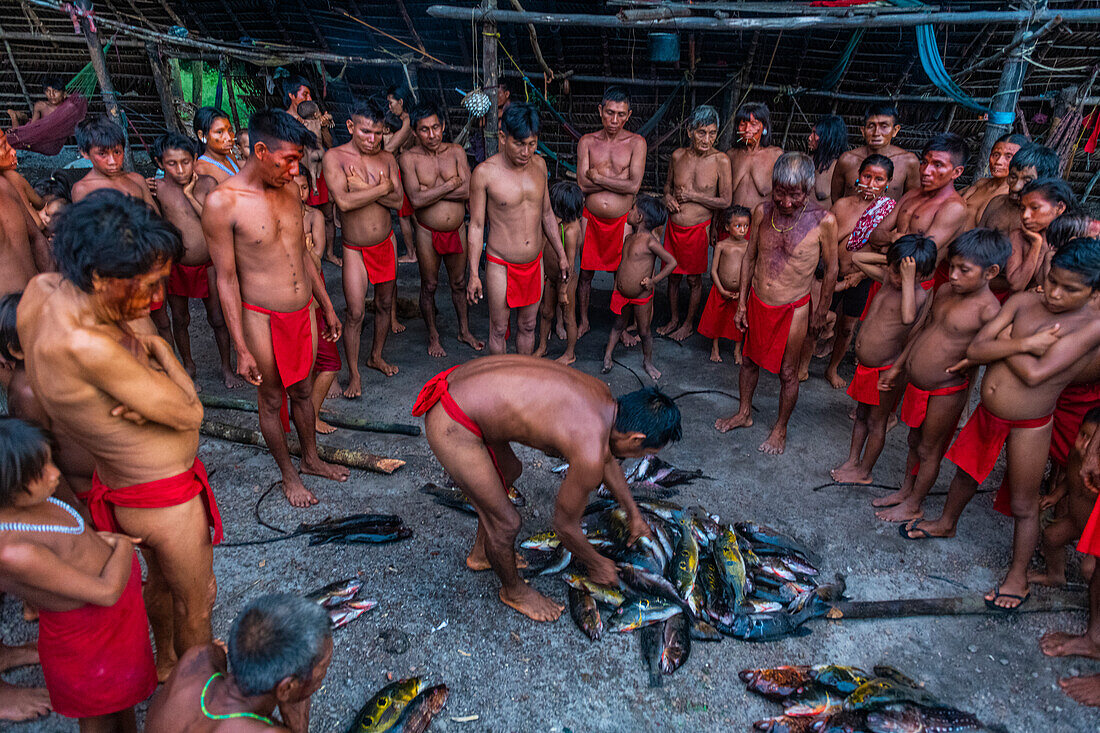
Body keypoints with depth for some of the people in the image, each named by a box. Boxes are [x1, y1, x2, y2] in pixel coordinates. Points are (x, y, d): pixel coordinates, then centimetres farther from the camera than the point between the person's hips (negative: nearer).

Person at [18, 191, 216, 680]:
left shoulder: (39, 289, -11)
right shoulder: (87, 346, -38)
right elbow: (189, 414, -28)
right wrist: (157, 346, -15)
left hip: (117, 485, 9)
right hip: (166, 500, -9)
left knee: (161, 580, 33)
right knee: (196, 602, 19)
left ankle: (165, 660, 58)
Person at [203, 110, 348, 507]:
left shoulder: (289, 192, 3)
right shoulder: (222, 202, -16)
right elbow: (226, 278, -13)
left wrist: (327, 307, 18)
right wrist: (241, 348, -14)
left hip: (304, 311, 6)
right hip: (263, 318, -5)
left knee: (303, 392, 20)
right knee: (271, 402, 12)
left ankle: (311, 459, 40)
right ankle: (289, 474, 31)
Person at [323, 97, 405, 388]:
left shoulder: (387, 158, 1)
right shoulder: (334, 157, -11)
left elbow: (397, 200, -10)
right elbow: (344, 201, -25)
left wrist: (363, 188, -20)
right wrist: (381, 188, -18)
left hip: (386, 242, 4)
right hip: (355, 249, -4)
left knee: (385, 304, 15)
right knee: (355, 313, -4)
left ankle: (376, 356, 36)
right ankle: (354, 373, 12)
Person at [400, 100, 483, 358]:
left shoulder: (456, 151, -3)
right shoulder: (409, 158, -11)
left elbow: (468, 192, -15)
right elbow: (416, 199, -24)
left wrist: (429, 190, -18)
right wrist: (450, 185, -19)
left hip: (457, 229, 2)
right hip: (427, 232, -2)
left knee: (459, 283, 17)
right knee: (429, 286, 11)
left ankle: (464, 331, 36)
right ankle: (433, 336, 30)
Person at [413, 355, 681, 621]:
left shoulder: (601, 393, 6)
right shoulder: (589, 454, -20)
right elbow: (565, 525, -2)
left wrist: (634, 514, 36)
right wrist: (598, 566, 16)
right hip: (450, 426, -9)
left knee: (509, 471, 30)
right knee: (505, 523, 5)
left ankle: (480, 554, 53)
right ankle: (513, 590, 37)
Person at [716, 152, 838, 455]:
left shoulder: (824, 221, -18)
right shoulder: (762, 211, -8)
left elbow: (831, 268, -5)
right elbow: (749, 257, 4)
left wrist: (822, 311, 4)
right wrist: (742, 303, 6)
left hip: (793, 309, -3)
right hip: (757, 302, 4)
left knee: (787, 373, 10)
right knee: (749, 360, 20)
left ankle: (781, 428, 33)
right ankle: (744, 413, 43)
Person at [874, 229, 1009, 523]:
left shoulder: (989, 311, -23)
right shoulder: (944, 292, 1)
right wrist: (897, 367, 18)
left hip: (944, 393, -7)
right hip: (915, 384, 7)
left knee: (928, 450, 12)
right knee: (914, 441, 24)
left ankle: (913, 505, 31)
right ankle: (905, 490, 44)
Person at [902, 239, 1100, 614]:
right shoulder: (1022, 301, -6)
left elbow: (1035, 373, -28)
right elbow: (975, 349, -12)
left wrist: (1004, 342, -14)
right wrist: (1024, 343, -24)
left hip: (1028, 426, -5)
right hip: (988, 410, 5)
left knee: (1023, 504, 10)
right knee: (967, 470, 26)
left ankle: (1018, 575, 32)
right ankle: (946, 523, 52)